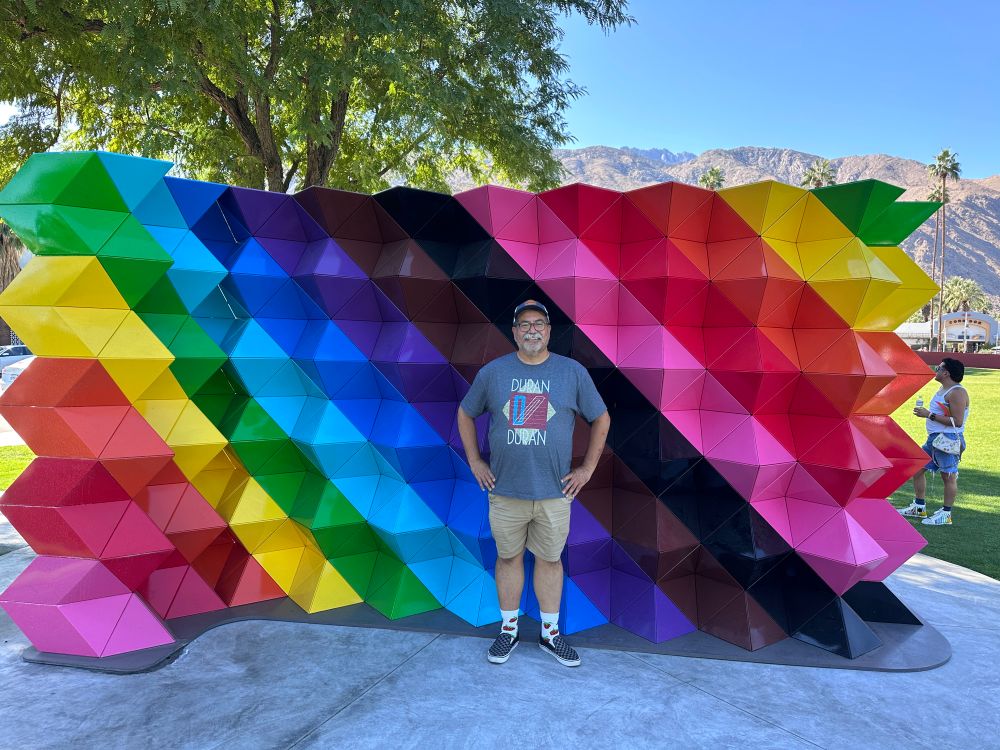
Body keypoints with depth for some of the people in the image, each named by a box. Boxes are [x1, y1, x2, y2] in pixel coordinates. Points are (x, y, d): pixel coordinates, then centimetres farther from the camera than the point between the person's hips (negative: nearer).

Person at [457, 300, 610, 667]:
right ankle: (508, 630, 30)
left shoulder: (573, 372, -2)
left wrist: (587, 467, 3)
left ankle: (550, 633, 29)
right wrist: (475, 462, 7)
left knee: (550, 560, 12)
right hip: (505, 490, 1)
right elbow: (465, 414, 13)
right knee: (508, 557, 12)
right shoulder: (492, 372, 0)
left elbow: (601, 419, 7)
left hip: (554, 492, 0)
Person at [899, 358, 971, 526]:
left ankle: (946, 514, 8)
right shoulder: (943, 390, 15)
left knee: (948, 476, -1)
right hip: (934, 438, 11)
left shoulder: (957, 392, -16)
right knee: (918, 468, 13)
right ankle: (919, 507, 23)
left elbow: (957, 421, -23)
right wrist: (927, 413, 11)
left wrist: (929, 415, -21)